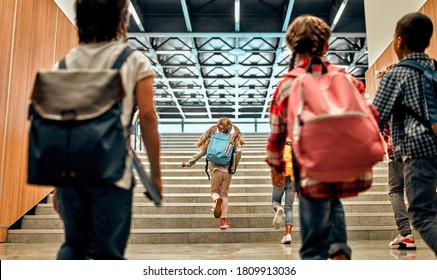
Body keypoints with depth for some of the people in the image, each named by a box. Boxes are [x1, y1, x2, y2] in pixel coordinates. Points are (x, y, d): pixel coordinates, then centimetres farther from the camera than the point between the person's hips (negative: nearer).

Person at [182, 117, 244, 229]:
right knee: (224, 194, 9)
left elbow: (201, 152, 4)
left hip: (216, 170, -1)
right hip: (228, 170, 1)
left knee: (214, 191, 13)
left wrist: (189, 163, 14)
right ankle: (223, 220, 4)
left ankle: (217, 200, -25)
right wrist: (234, 167, 1)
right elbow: (238, 151, -12)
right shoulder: (233, 139, 2)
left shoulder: (212, 138, 2)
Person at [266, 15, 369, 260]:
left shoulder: (287, 85, -3)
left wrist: (277, 168, 15)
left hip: (313, 176, -3)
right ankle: (339, 250, 19)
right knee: (332, 203, 35)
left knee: (314, 247, 10)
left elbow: (276, 136, 0)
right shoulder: (347, 79, 3)